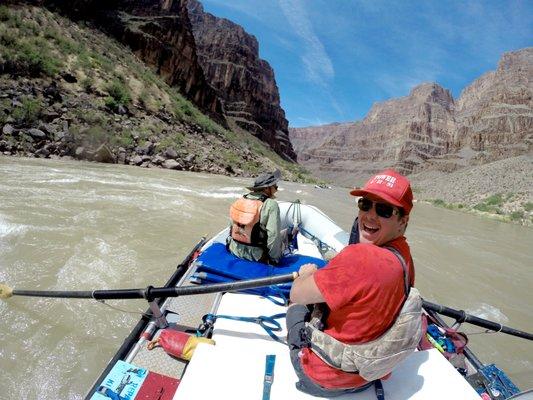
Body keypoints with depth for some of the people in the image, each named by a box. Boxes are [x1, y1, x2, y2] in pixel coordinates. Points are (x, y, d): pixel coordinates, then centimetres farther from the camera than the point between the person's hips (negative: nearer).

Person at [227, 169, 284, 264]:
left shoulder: (241, 199, -2)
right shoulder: (271, 205, -18)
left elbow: (232, 226, 6)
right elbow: (273, 235, -21)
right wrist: (274, 259, -9)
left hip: (234, 250, 6)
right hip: (255, 256, -6)